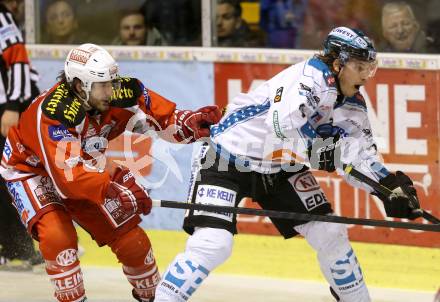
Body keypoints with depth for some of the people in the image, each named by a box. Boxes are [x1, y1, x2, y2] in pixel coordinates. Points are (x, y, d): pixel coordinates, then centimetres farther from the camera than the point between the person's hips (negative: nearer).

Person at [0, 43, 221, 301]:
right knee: (57, 235, -31)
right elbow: (67, 173, -45)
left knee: (130, 238, 2)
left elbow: (163, 117, -13)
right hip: (31, 170, -6)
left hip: (83, 170, 6)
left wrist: (192, 121, -34)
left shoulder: (117, 95, -21)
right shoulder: (55, 113, -39)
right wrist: (114, 189, -51)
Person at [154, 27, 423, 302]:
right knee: (212, 245, -22)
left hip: (279, 166, 8)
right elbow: (284, 123, -41)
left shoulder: (353, 103, 0)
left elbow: (361, 156, 0)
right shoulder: (311, 77, -26)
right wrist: (321, 150, -40)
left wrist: (390, 186, -14)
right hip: (227, 159, -8)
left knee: (331, 235, 5)